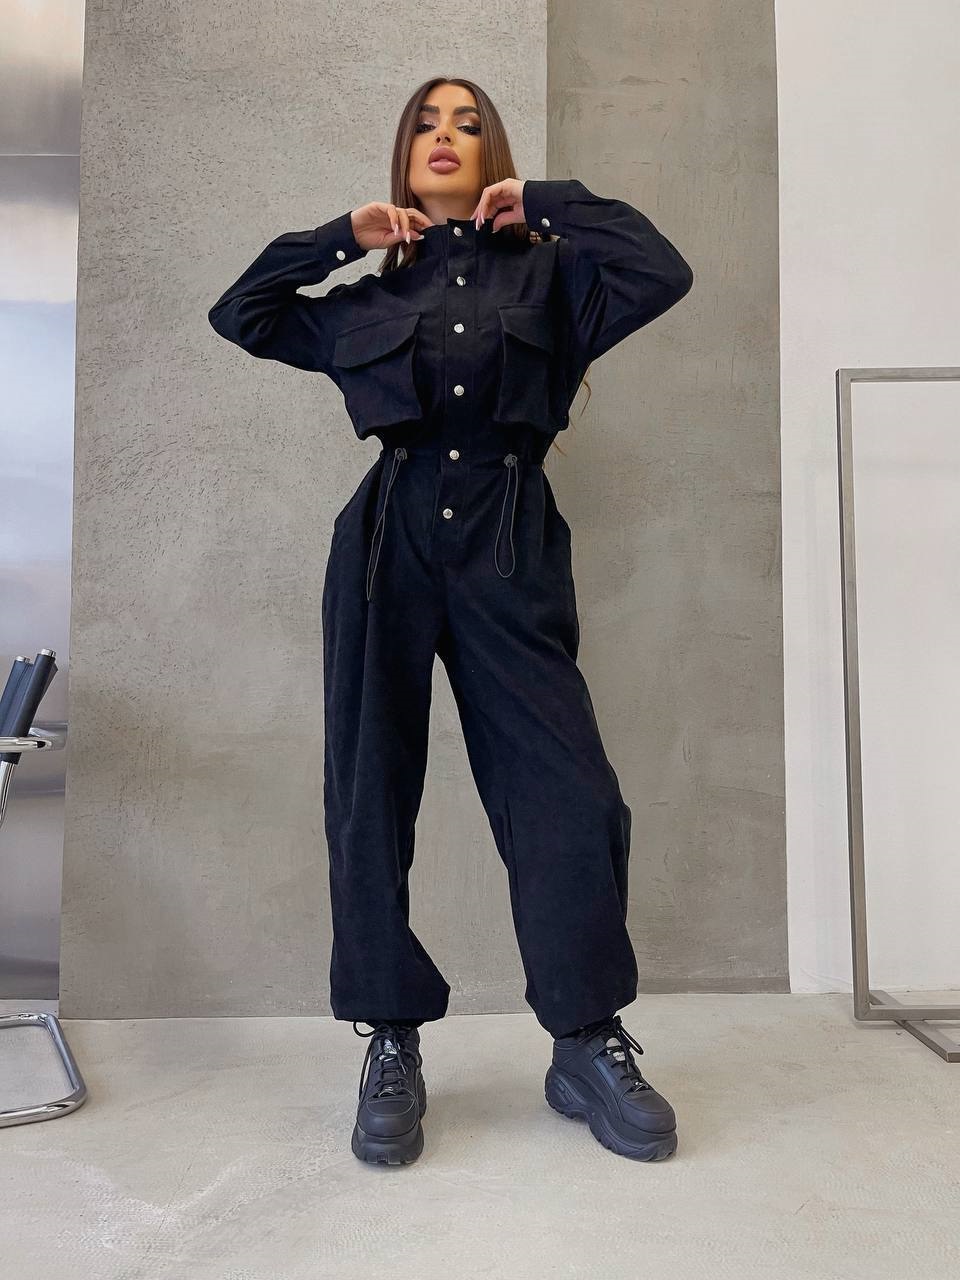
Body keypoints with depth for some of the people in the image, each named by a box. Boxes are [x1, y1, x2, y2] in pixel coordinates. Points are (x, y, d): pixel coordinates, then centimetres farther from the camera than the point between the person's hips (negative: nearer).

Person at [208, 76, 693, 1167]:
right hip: (389, 542, 2)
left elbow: (662, 273, -2)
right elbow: (238, 315, 23)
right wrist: (340, 236, 17)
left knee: (564, 789, -7)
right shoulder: (370, 300, 19)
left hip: (510, 544, -1)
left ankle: (588, 1045, 10)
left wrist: (543, 203, 8)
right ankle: (392, 1048, 14)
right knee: (370, 795, 0)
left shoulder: (545, 275, 14)